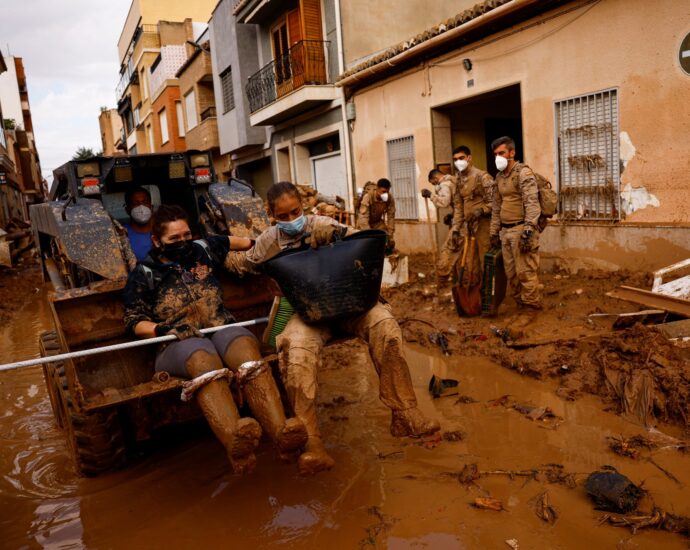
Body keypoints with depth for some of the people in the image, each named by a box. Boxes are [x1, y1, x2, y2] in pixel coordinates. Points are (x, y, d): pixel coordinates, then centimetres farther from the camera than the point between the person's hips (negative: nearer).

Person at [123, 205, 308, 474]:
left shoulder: (203, 249, 18)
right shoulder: (144, 274, 9)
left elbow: (230, 241, 39)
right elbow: (136, 321, 5)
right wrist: (165, 328, -13)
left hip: (222, 330, 3)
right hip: (177, 344, -2)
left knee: (246, 346, -35)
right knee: (204, 359, -40)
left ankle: (282, 434, -54)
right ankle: (236, 444, -65)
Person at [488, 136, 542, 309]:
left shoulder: (523, 172, -9)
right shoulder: (499, 177, 16)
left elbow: (532, 202, -18)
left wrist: (528, 229, -26)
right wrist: (494, 231, 19)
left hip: (521, 229, -8)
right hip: (505, 231, 8)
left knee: (526, 271, -6)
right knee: (511, 272, 11)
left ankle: (532, 307, 3)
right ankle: (520, 304, 23)